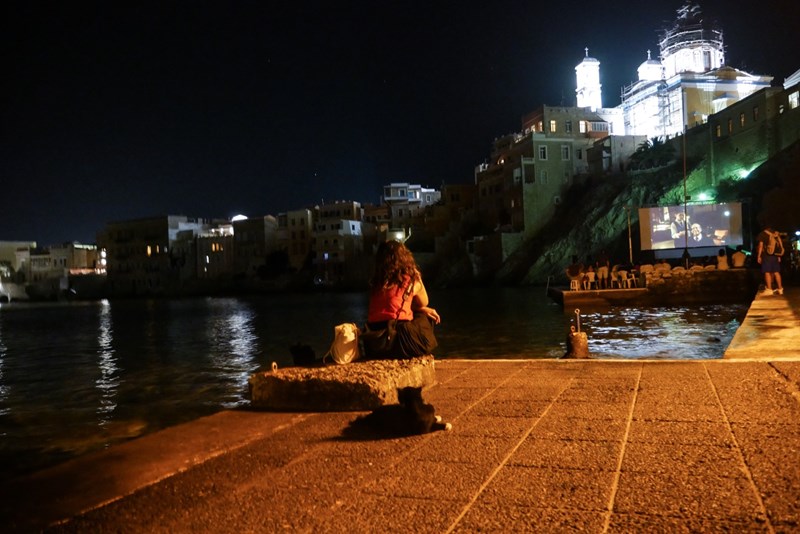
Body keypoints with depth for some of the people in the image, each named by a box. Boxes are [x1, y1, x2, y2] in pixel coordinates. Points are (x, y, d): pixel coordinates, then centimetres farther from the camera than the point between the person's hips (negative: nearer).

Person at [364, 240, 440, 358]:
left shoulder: (375, 282, 14)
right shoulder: (412, 280, 2)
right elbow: (424, 303, 21)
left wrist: (422, 309, 22)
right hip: (399, 341, -5)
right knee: (425, 317, 25)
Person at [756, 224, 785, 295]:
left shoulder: (762, 234, 1)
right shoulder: (776, 234, 15)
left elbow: (761, 245, -6)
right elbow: (780, 246, 14)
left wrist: (758, 256, -6)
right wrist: (779, 256, 18)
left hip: (767, 256, -5)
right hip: (775, 255, 5)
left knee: (767, 272, -7)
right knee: (776, 272, 9)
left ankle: (769, 289, -13)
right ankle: (780, 289, 10)